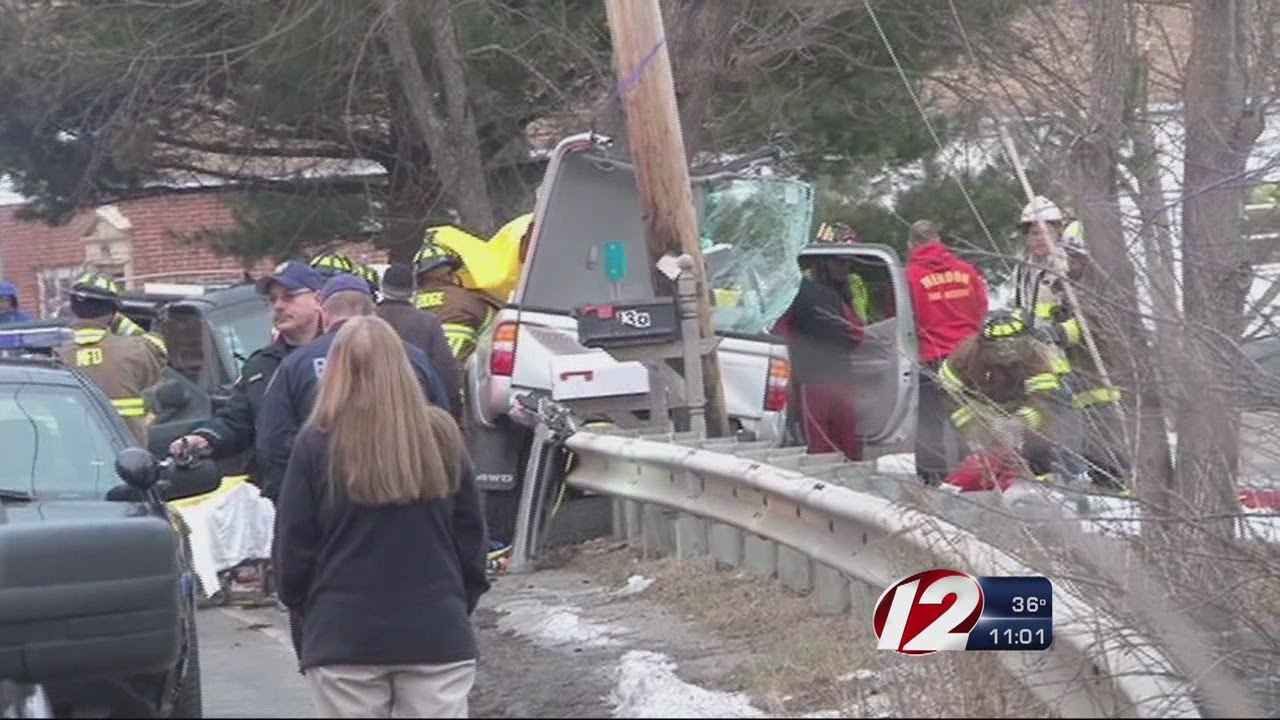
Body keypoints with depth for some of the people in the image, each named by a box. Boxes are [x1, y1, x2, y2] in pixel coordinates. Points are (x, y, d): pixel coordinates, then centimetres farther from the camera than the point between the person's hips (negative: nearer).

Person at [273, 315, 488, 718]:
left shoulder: (316, 443, -7)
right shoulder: (440, 435, 0)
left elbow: (293, 550, -3)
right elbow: (471, 538, 6)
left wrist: (309, 621, 12)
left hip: (343, 639, -2)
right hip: (438, 634, 2)